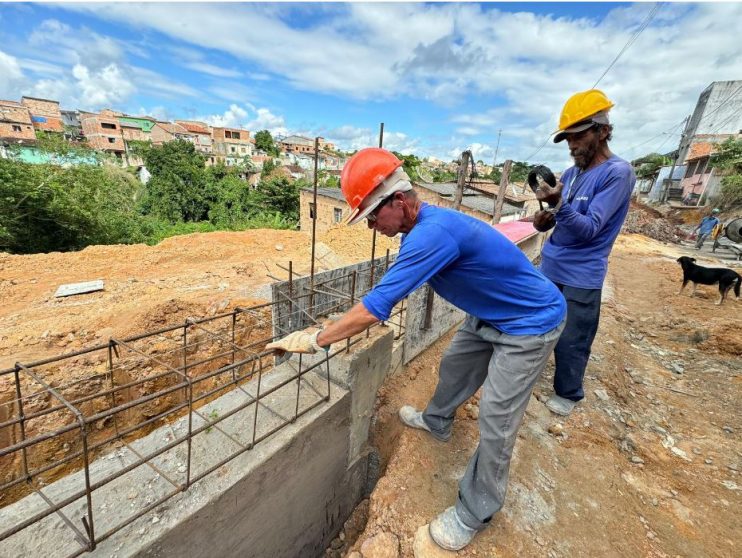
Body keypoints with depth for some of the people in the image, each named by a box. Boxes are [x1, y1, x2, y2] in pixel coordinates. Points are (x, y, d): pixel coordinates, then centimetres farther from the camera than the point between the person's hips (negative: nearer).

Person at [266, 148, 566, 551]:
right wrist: (357, 320, 6)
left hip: (532, 323, -9)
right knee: (453, 366, 22)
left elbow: (377, 306, -36)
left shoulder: (433, 232, -35)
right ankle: (437, 422, 50)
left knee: (495, 421, -2)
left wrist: (314, 340, -25)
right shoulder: (421, 228, -4)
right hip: (489, 316, 9)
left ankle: (475, 513, 20)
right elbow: (392, 290, 8)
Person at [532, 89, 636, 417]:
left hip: (580, 276, -7)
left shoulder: (618, 172, -14)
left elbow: (590, 229, -22)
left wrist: (559, 205, -38)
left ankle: (568, 393, 28)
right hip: (549, 267, 7)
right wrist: (543, 221, -10)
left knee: (571, 341, 6)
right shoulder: (571, 173, 8)